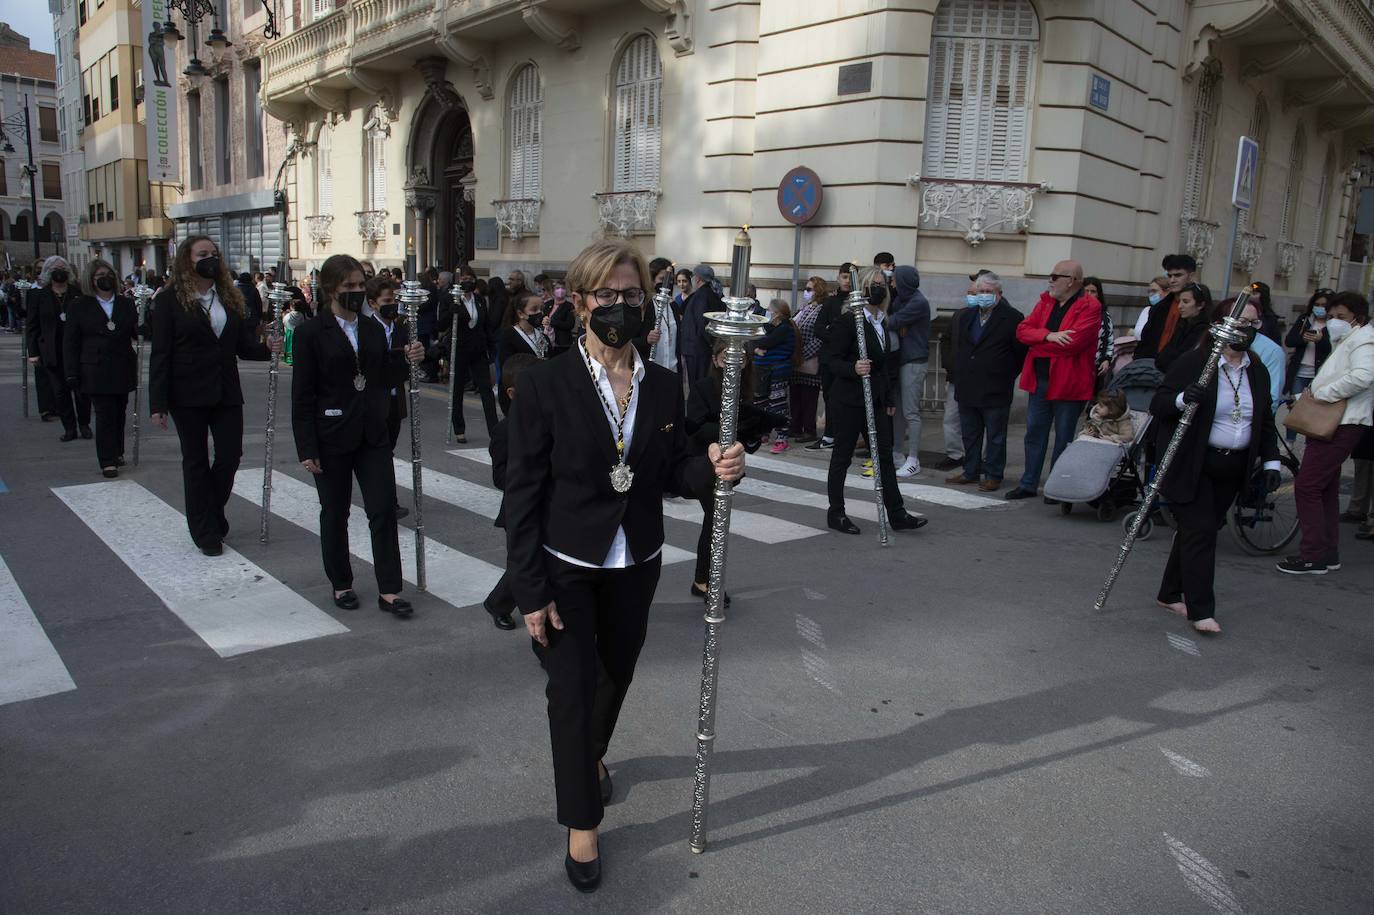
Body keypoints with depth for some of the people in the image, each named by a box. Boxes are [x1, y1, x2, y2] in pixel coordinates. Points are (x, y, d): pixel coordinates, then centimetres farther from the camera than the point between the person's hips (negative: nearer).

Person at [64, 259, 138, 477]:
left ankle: (117, 452, 26)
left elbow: (138, 333, 7)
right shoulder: (79, 307, 2)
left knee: (119, 413, 11)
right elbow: (70, 343, 1)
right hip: (96, 372, -3)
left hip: (122, 371, 3)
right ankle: (107, 461, -2)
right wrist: (72, 374, -5)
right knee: (104, 415, -6)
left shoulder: (127, 304, 10)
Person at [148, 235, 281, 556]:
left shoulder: (229, 297, 9)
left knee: (231, 454, 3)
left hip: (226, 393, 4)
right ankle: (205, 531, 17)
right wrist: (157, 404, -11)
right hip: (188, 395, -4)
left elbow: (242, 345, 10)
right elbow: (160, 354, -7)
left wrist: (267, 348, -13)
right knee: (196, 460, 6)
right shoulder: (169, 299, -4)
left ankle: (213, 511, 29)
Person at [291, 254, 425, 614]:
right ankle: (341, 585, 25)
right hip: (332, 438, -4)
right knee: (335, 513, 9)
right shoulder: (311, 332, -6)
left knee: (384, 509, -1)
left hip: (373, 435, 4)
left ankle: (388, 590, 5)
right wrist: (307, 449, -12)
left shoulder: (374, 329, 8)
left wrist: (404, 359, -7)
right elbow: (302, 395, -8)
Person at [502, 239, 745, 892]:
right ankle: (581, 825, 23)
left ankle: (592, 755, 53)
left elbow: (671, 474, 4)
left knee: (618, 672, 21)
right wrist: (531, 592, -14)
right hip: (566, 568, -4)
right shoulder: (545, 385, -15)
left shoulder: (663, 387, -2)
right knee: (572, 687, 1)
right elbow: (523, 493, -13)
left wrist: (712, 469, -19)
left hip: (636, 565, 5)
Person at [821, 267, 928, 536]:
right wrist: (853, 368, -32)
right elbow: (831, 358, -13)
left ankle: (896, 514, 11)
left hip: (876, 399, 7)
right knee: (842, 455, 3)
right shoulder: (848, 321, -10)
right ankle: (836, 514, 13)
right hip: (849, 399, -7)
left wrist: (890, 398, 18)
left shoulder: (883, 323, 13)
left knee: (885, 455, 7)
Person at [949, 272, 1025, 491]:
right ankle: (971, 472, 24)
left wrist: (1007, 376, -1)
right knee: (970, 434, 14)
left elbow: (1021, 352, -4)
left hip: (995, 390, -6)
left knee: (995, 436, 3)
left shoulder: (1012, 318, -8)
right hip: (967, 388, 6)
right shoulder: (965, 315, 11)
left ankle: (993, 475, 12)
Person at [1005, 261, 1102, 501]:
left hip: (1068, 384, -6)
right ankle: (1028, 484, 22)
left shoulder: (1089, 307, -11)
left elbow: (1072, 342, -23)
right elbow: (1022, 330, 0)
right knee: (1034, 433, 12)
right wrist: (1048, 335, -18)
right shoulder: (1045, 302, 10)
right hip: (1040, 381, 6)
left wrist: (1036, 341, -11)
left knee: (1063, 438, 6)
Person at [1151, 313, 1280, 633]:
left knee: (1204, 529, 10)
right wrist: (1183, 399, -30)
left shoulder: (1258, 372, 10)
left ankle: (1170, 594, 22)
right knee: (1200, 531, -10)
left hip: (1232, 470, 6)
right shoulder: (1193, 362, -9)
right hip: (1190, 465, -6)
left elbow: (1266, 422, 18)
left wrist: (1271, 462, 9)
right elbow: (1157, 405, -10)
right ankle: (1201, 610, -7)